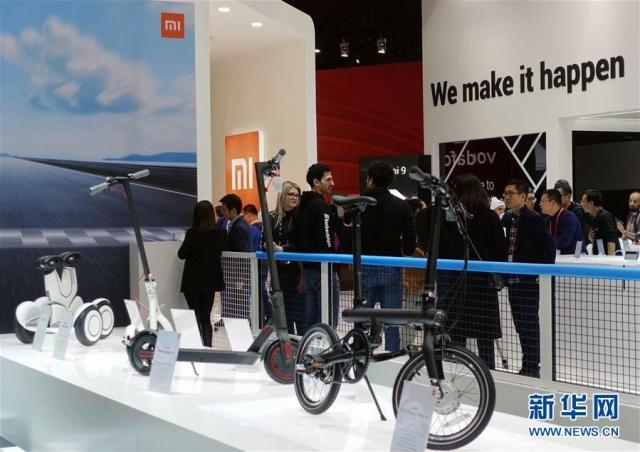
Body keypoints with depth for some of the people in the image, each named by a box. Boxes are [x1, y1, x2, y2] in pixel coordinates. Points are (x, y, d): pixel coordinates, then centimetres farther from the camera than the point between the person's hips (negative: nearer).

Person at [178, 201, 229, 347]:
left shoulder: (192, 233, -14)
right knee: (206, 317, 13)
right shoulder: (220, 233, -4)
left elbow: (181, 254, -4)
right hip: (211, 280, 3)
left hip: (193, 281, -3)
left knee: (196, 317, 3)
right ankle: (207, 347, 11)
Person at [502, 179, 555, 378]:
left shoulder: (533, 218, -12)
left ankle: (532, 366, 5)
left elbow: (549, 247, -14)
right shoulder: (507, 218, 9)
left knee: (530, 324, -2)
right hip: (513, 279, 7)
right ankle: (527, 365, 22)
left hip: (529, 279, -7)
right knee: (520, 324, 12)